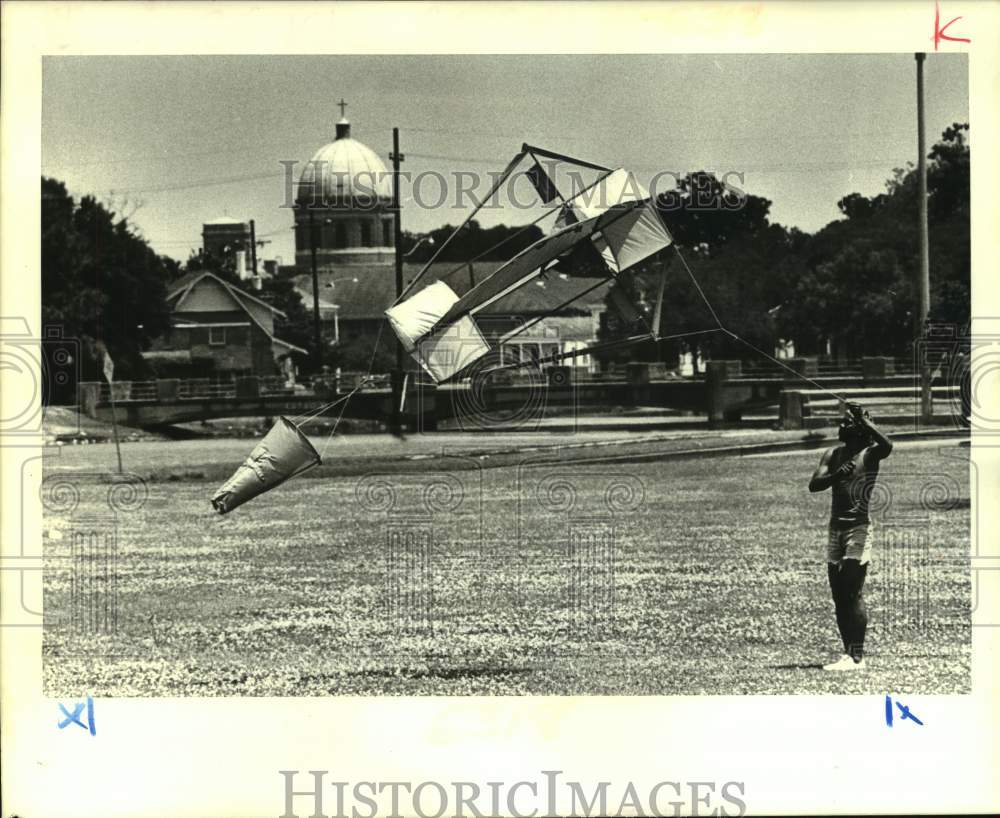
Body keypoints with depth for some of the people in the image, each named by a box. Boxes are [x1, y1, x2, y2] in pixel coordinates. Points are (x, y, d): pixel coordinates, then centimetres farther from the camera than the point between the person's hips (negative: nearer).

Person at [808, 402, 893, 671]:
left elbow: (887, 447, -28)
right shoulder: (833, 454, 10)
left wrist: (864, 419, -24)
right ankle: (848, 654, 14)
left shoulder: (869, 453, -5)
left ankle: (857, 656, -8)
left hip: (859, 529, -6)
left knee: (853, 594, -10)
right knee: (839, 597, 8)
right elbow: (814, 484, -1)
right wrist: (837, 475, -20)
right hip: (835, 528, 6)